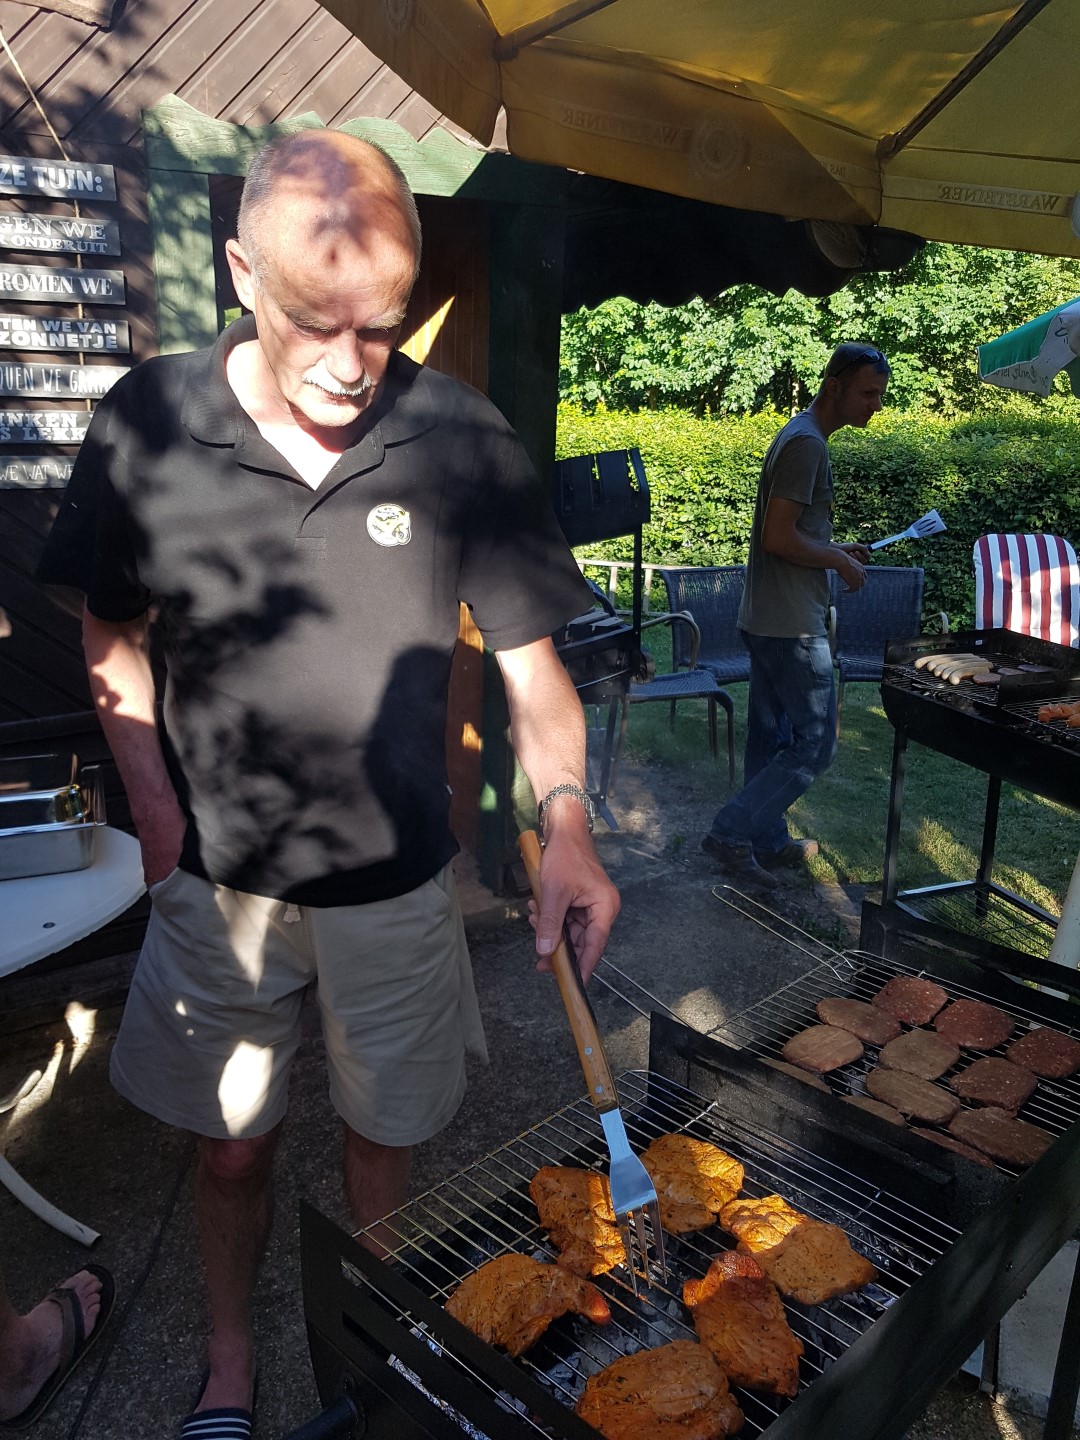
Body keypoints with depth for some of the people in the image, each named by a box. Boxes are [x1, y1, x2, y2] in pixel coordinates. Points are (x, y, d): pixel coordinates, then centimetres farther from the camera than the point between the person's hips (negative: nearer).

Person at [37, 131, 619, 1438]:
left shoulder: (460, 439, -12)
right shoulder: (147, 423, -9)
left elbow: (530, 660, -7)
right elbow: (110, 636, 4)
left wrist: (568, 826, -20)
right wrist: (159, 816, -4)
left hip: (394, 882, 0)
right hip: (218, 878, 1)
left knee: (384, 1132, 19)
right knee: (231, 1140, 18)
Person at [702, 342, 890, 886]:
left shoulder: (802, 438, 17)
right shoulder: (806, 442, -15)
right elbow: (779, 539, -22)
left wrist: (836, 550, 13)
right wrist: (840, 562, -9)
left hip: (768, 619, 10)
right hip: (792, 624, -10)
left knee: (772, 738, 16)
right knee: (815, 743, -4)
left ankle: (767, 842, 27)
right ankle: (731, 833, -1)